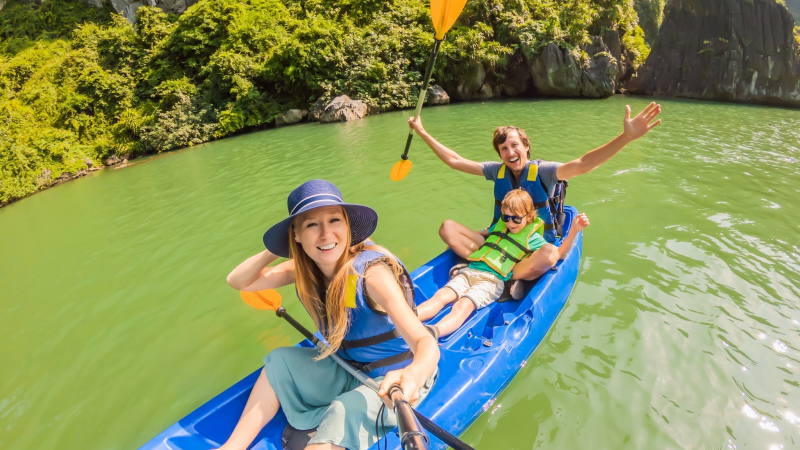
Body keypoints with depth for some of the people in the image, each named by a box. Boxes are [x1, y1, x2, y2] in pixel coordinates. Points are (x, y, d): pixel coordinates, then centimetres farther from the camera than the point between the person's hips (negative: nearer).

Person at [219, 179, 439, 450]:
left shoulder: (371, 272, -30)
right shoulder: (305, 270, -9)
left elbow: (426, 343, -39)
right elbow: (237, 281, -5)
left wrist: (413, 374, -61)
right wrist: (273, 251, -19)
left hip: (394, 378, -6)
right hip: (348, 368, 7)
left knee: (342, 413, -31)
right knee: (279, 360, 6)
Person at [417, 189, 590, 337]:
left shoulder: (531, 237, 10)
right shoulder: (499, 226, 25)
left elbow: (560, 253, 7)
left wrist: (573, 230, -6)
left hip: (492, 281, -5)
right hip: (470, 271, 5)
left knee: (464, 305, -34)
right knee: (441, 296, -22)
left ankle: (432, 333, -58)